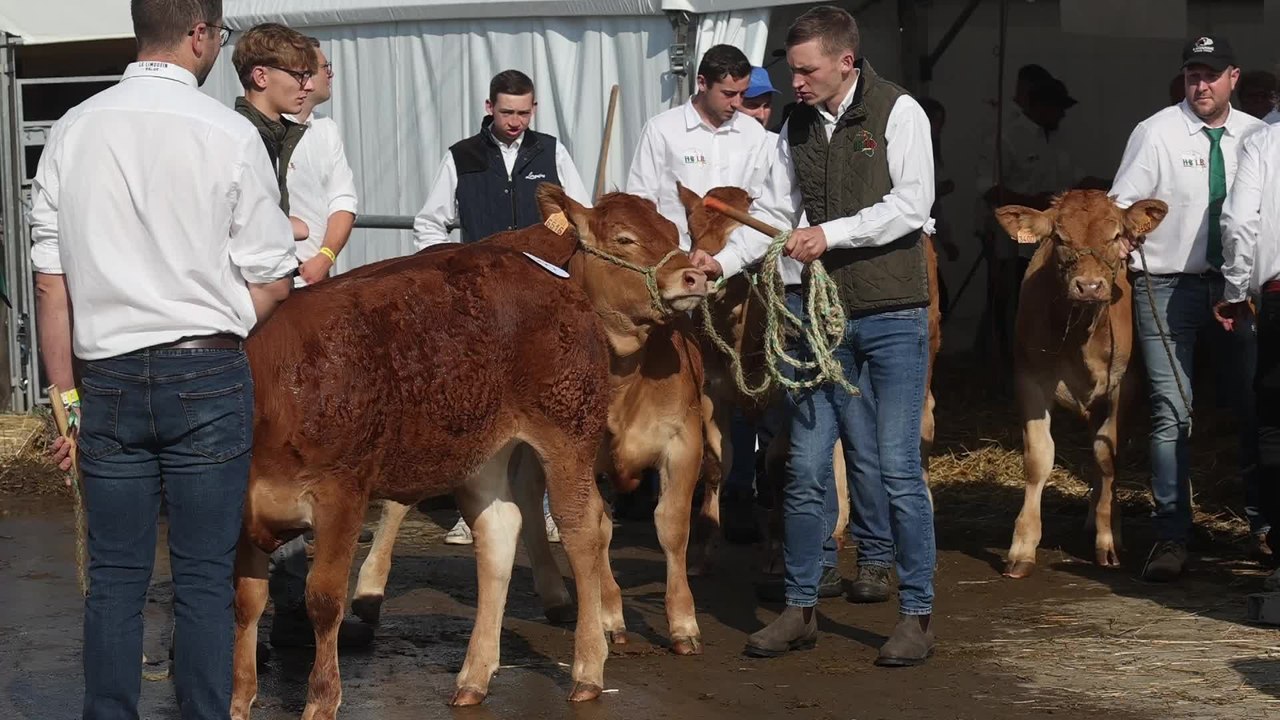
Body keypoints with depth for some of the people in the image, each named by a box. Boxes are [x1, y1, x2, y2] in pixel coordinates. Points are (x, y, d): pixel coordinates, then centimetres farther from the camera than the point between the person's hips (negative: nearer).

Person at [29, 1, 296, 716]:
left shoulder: (73, 131, 2)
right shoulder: (228, 134, -7)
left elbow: (51, 282, 3)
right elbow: (271, 282, -3)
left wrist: (67, 399, 10)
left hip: (107, 378, 3)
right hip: (208, 376, -3)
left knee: (115, 576, 8)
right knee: (205, 576, 3)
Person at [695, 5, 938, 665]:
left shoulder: (898, 113, -5)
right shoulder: (797, 127, 10)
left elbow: (912, 202, -14)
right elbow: (774, 212, 12)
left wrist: (831, 232, -20)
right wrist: (722, 262, -3)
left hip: (892, 314, -5)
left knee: (896, 468, -3)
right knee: (806, 466, 5)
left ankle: (917, 616, 6)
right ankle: (799, 610, 16)